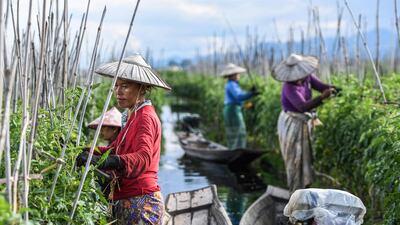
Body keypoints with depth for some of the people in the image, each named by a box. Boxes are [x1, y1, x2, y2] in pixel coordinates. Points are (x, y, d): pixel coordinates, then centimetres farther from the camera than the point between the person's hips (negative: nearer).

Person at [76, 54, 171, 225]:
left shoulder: (146, 117, -14)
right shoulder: (134, 116, 18)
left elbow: (143, 157, -31)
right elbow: (113, 149, 15)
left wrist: (108, 162, -48)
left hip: (142, 202, -10)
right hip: (127, 202, 10)